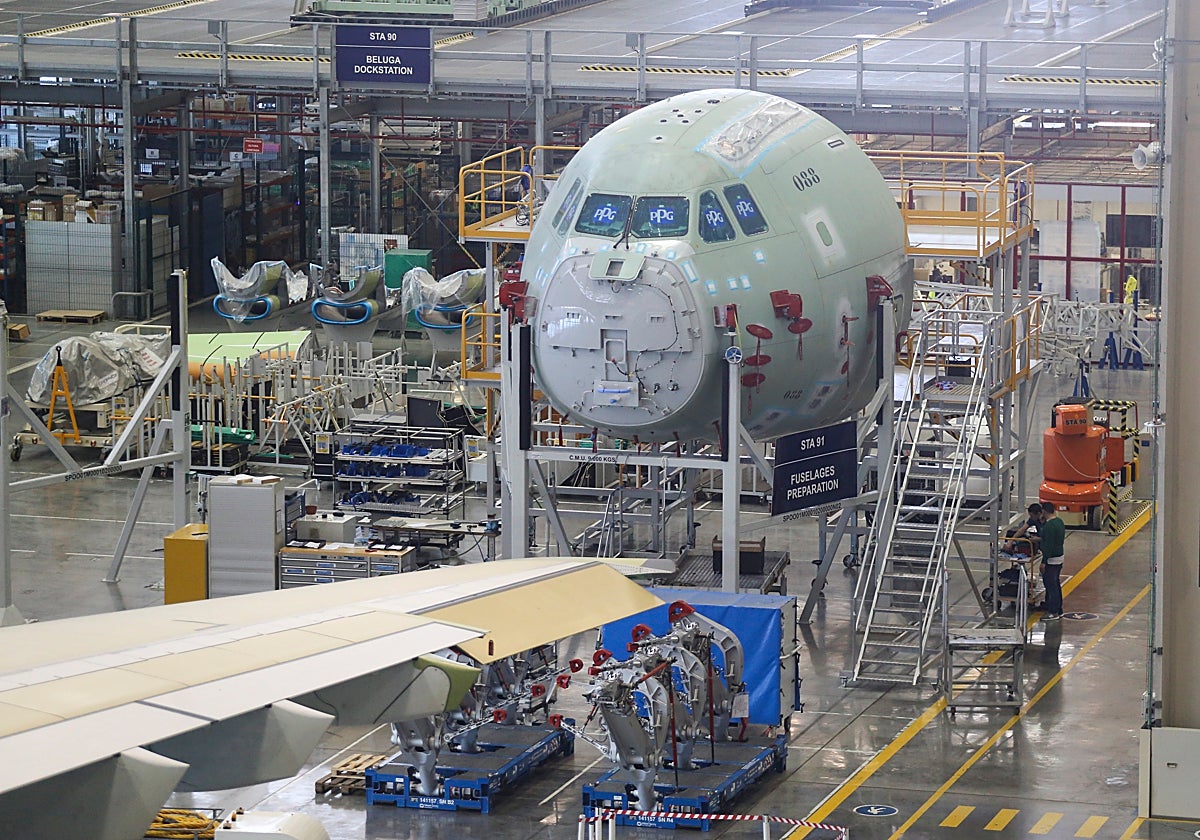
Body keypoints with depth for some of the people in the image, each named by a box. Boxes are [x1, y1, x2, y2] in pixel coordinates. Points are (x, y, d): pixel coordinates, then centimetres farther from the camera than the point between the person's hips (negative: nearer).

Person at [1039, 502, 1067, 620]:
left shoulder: (1049, 526, -22)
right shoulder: (1059, 522, 9)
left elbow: (1048, 545, -23)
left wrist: (1044, 562, -21)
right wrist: (1042, 523, 12)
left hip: (1051, 560, -10)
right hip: (1060, 557, 10)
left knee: (1051, 585, -4)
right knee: (1056, 585, 17)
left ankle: (1053, 612, -1)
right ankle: (1058, 610, 24)